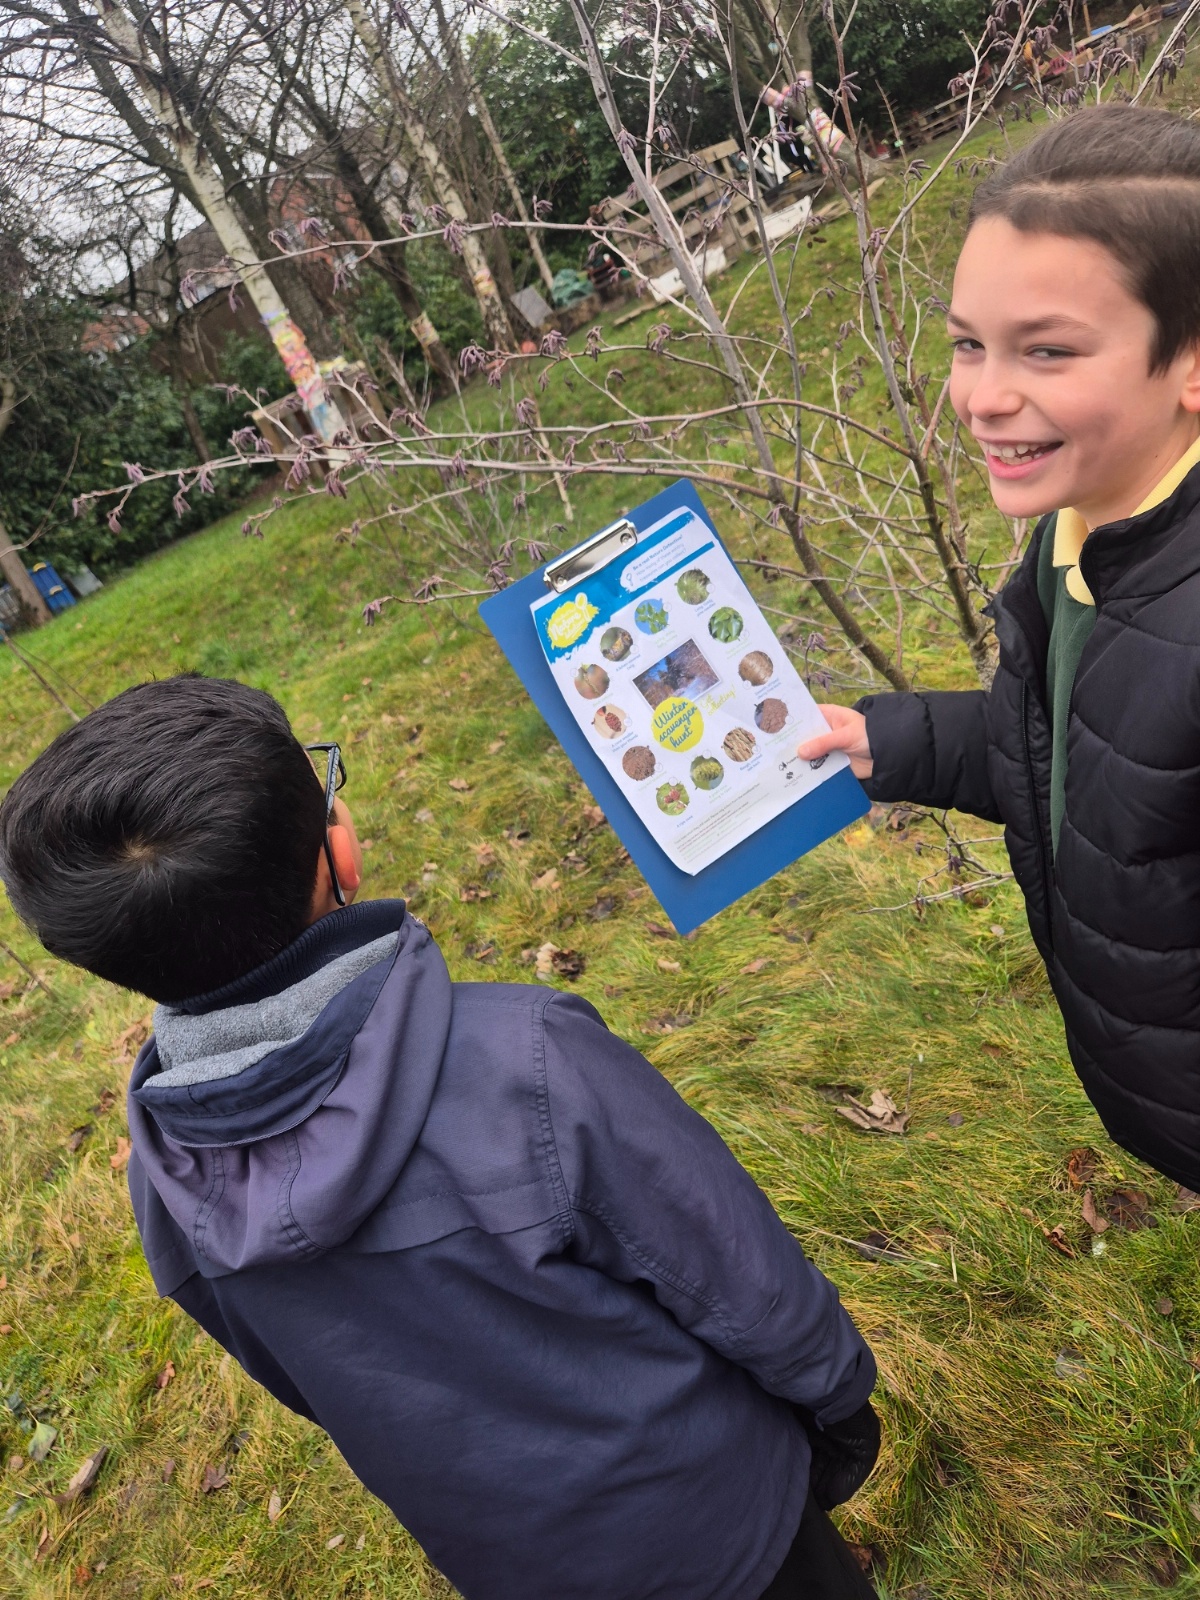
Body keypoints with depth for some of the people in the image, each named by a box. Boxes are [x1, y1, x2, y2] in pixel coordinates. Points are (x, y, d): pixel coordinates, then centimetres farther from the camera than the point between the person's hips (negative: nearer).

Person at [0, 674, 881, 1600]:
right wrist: (843, 1390, -1)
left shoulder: (167, 1178, -20)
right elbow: (745, 1288, -23)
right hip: (713, 1519, -4)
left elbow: (306, 1387, -1)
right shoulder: (532, 1067, -39)